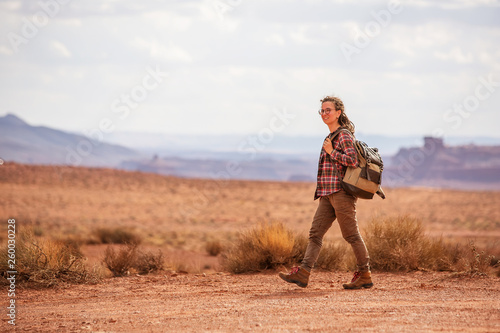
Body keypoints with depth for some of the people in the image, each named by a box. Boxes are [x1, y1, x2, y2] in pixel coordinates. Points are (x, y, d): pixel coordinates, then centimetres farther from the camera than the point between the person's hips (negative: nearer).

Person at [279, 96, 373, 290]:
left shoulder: (344, 135, -8)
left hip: (341, 192, -9)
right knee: (315, 232, 0)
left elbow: (353, 160, -20)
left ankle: (365, 275, 6)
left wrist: (331, 152, -13)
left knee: (351, 235, -2)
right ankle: (302, 273, -5)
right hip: (328, 194, 9)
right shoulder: (332, 136, 19)